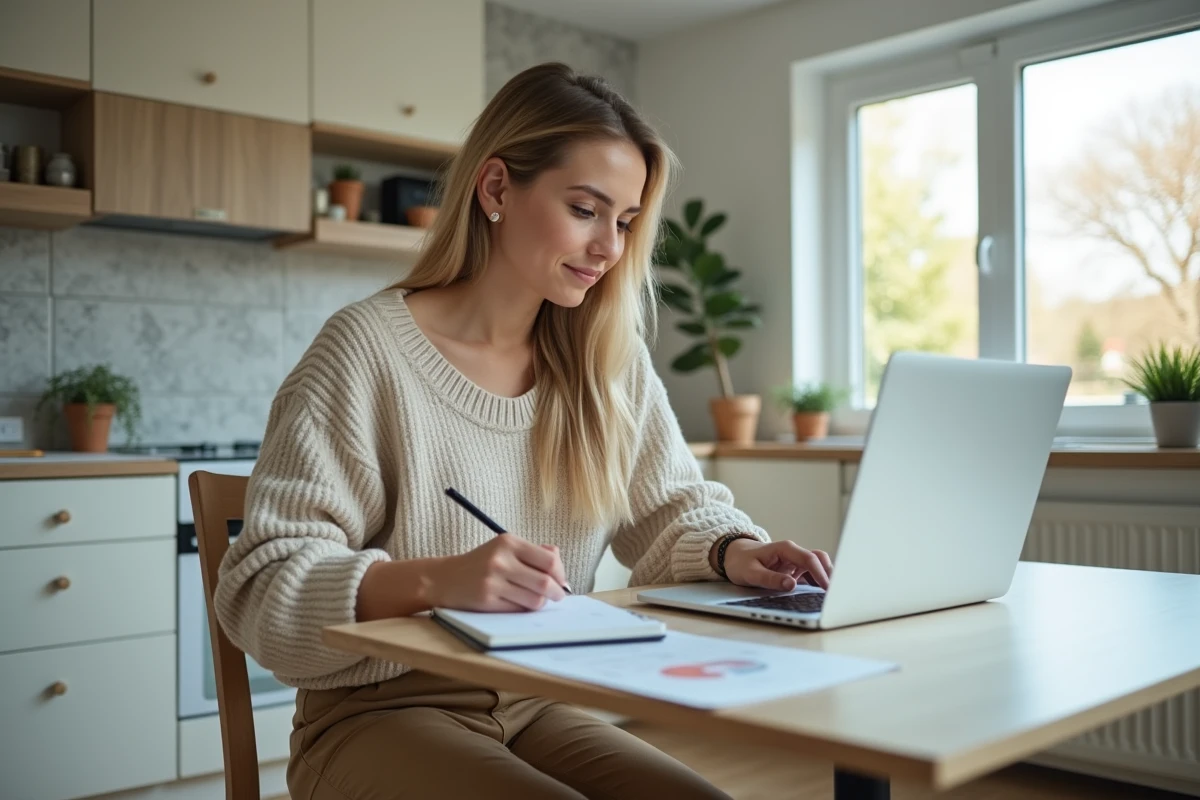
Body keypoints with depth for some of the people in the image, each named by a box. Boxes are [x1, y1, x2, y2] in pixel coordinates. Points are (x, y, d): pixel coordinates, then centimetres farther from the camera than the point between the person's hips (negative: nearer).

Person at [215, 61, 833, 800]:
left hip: (543, 710, 5)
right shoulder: (368, 349, -13)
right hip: (382, 715, -5)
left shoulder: (609, 358, 5)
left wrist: (732, 551, -11)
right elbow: (261, 589, -16)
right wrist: (434, 580, -33)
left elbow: (672, 509, 12)